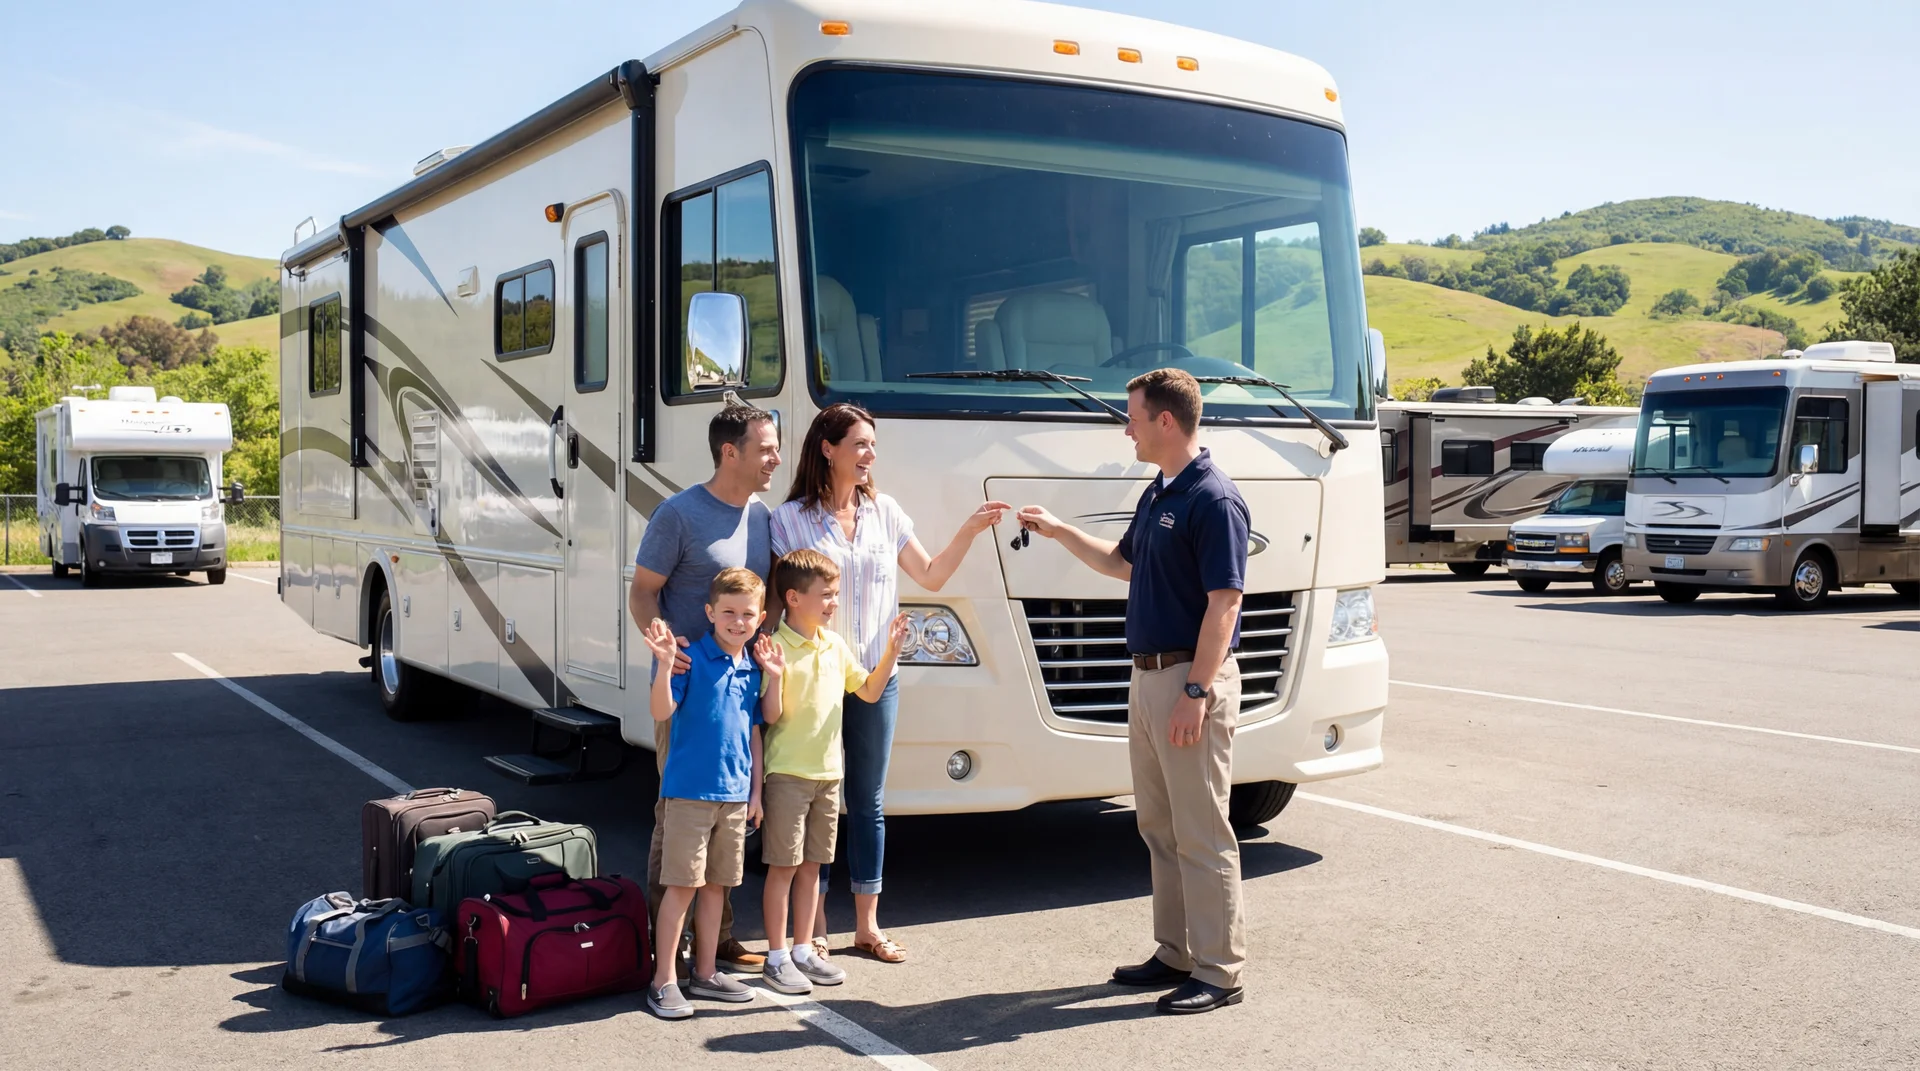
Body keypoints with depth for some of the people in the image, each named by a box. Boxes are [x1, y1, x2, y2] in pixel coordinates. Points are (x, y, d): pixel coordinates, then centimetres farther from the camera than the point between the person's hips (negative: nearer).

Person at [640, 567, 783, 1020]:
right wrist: (665, 664, -32)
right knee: (682, 884, -4)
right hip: (689, 791, -6)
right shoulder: (692, 659, -10)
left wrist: (774, 677, 4)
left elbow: (760, 725, 15)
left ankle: (706, 972, 25)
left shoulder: (753, 669, 10)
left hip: (735, 794, 6)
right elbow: (661, 712, -18)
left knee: (716, 883, 14)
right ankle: (663, 980, 5)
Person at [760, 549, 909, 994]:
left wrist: (890, 652, 2)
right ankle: (777, 957, 10)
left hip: (828, 773, 7)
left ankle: (803, 951, 23)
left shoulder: (836, 645, 8)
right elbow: (771, 716, -16)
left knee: (811, 865, 13)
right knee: (783, 866, 1)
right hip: (787, 774, -7)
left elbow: (869, 691, 15)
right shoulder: (776, 648, -14)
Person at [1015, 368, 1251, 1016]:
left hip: (1190, 680, -10)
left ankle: (1219, 971, 6)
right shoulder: (1157, 495, 14)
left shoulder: (1214, 500, -16)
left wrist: (1196, 692, -23)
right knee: (1158, 827, 15)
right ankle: (1176, 954, 25)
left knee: (1202, 835, -3)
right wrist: (1058, 531, 25)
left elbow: (1223, 604, -20)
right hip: (1148, 677, 10)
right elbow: (1123, 562, 30)